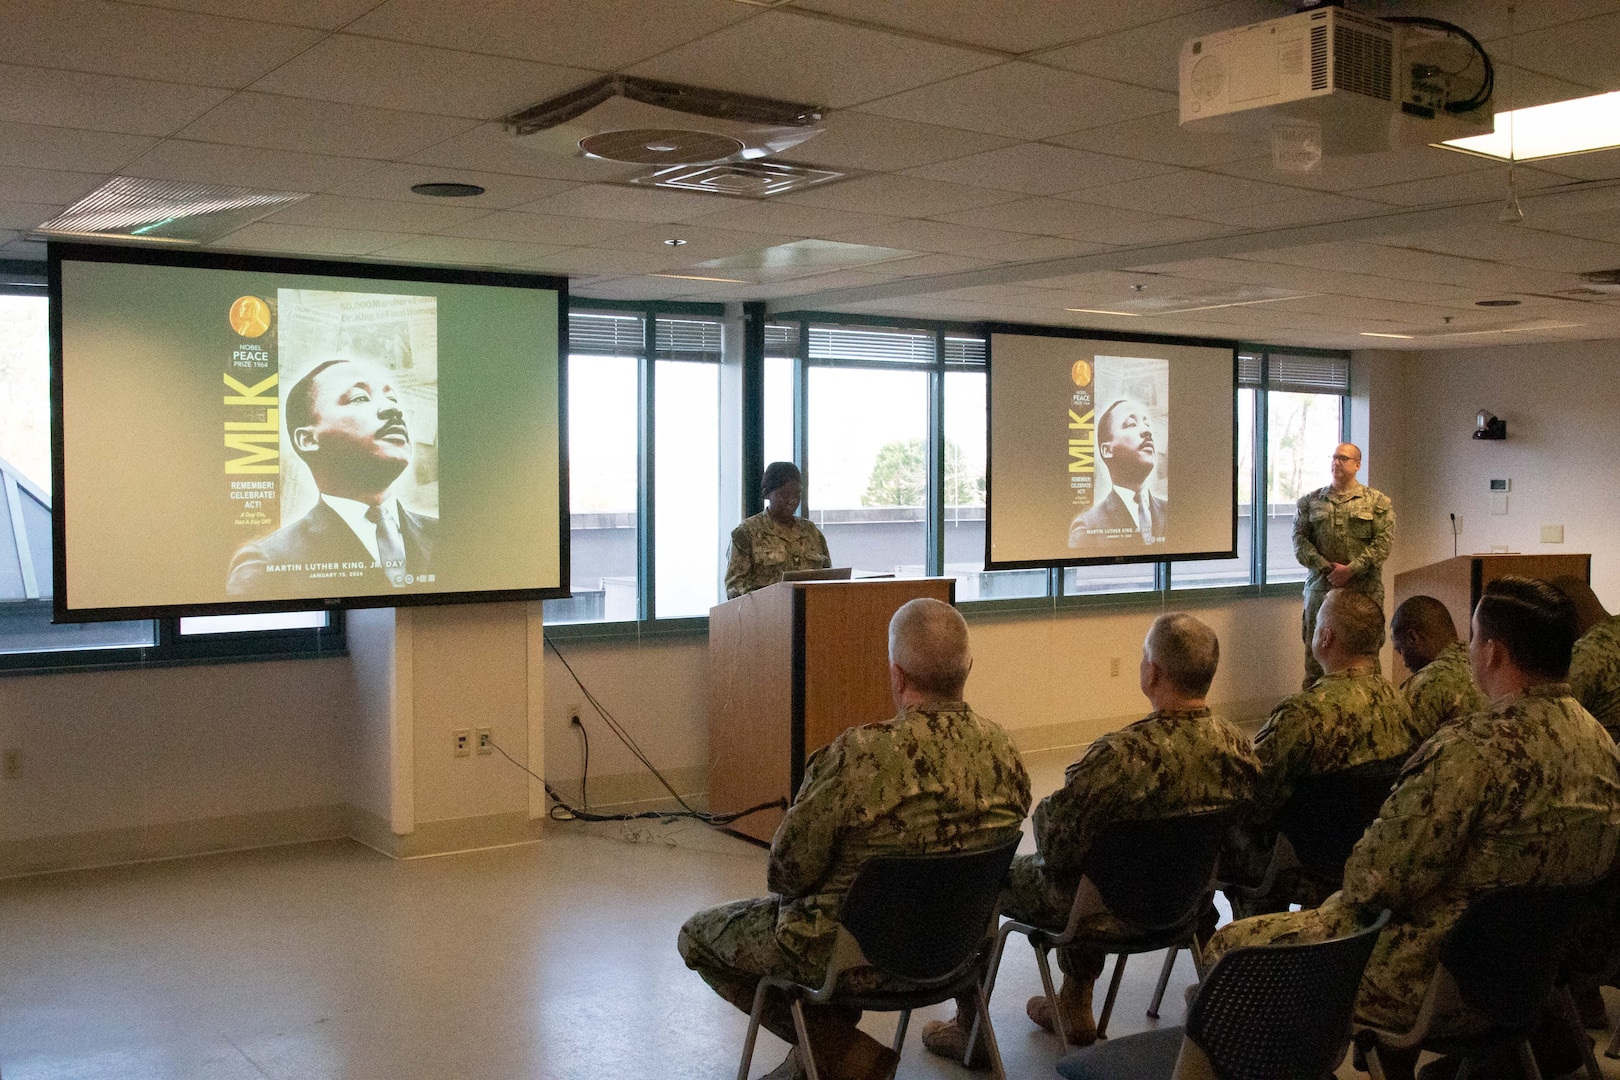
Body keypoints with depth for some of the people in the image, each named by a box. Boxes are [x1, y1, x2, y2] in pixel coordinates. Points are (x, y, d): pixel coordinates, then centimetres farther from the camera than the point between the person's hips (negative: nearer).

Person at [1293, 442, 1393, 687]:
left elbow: (1383, 542, -4)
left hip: (1364, 590, -1)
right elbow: (1300, 540, 3)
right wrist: (1326, 567, -11)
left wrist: (1350, 570, -14)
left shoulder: (1378, 502, 5)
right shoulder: (1310, 502, 11)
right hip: (1320, 588, 2)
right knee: (1315, 652, 3)